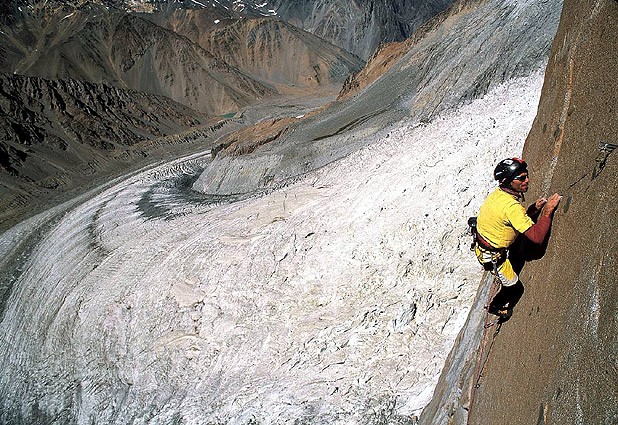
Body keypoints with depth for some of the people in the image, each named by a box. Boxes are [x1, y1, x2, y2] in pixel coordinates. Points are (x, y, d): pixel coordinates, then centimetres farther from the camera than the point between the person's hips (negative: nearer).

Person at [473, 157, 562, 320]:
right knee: (515, 288, 15)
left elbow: (519, 219, 11)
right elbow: (537, 237, -35)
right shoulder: (511, 206, -34)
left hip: (482, 244, 9)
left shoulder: (499, 193, -5)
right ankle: (495, 307, 40)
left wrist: (534, 208, -2)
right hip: (492, 256, -9)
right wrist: (547, 210, -28)